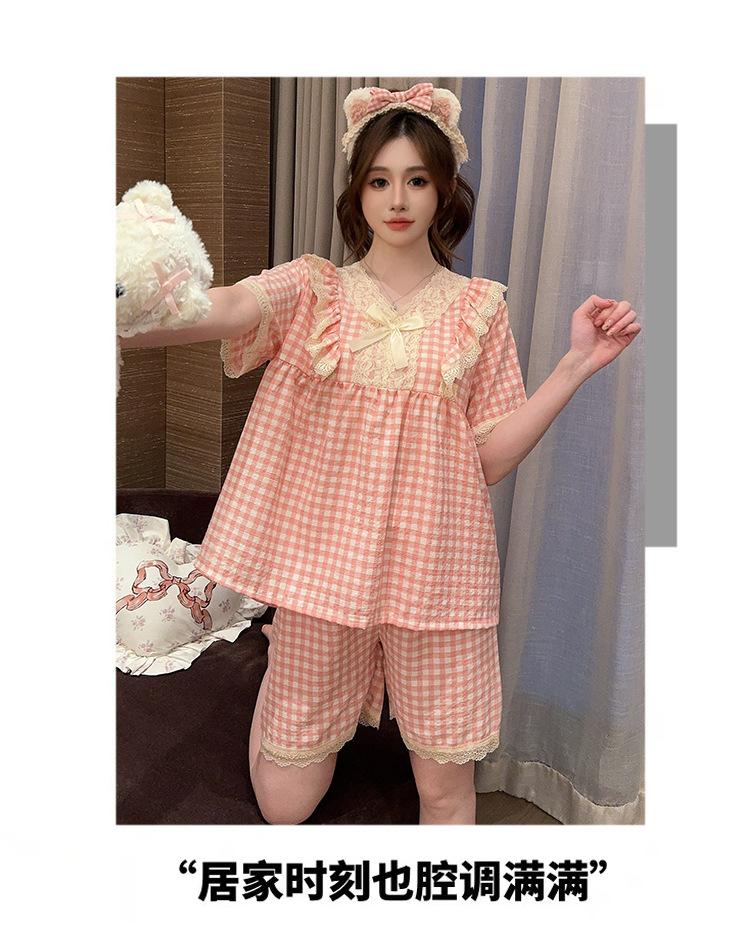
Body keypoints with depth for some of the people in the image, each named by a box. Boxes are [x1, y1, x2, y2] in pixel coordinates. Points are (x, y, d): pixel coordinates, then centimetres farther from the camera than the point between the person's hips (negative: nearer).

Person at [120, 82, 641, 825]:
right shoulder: (313, 289, 0)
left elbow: (493, 456, 0)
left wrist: (577, 363, -10)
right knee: (284, 803, 14)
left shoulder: (479, 306, 3)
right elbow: (226, 308, -23)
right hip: (323, 562, 0)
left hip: (435, 569, 1)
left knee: (446, 791, 8)